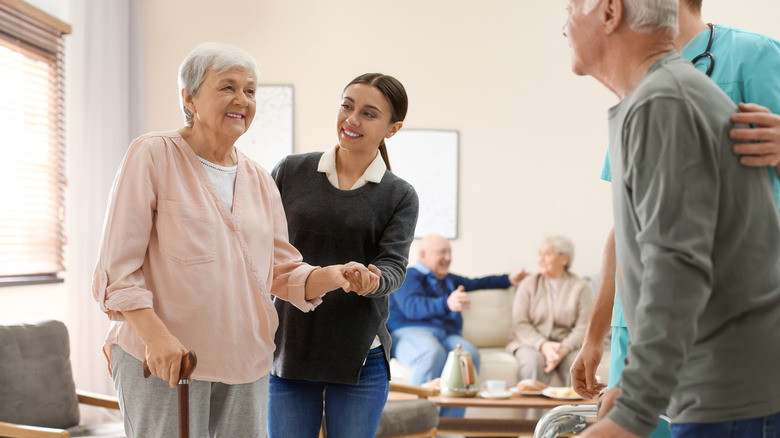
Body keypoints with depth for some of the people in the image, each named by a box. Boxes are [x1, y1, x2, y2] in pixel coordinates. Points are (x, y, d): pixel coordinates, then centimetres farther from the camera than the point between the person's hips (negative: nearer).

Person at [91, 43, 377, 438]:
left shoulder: (259, 181, 14)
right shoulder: (152, 155, -4)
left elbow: (282, 270, 11)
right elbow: (118, 266, -10)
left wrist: (332, 275, -9)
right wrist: (155, 335, -23)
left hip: (246, 363, 6)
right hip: (162, 360, -5)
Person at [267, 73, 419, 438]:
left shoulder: (400, 196, 3)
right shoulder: (290, 172, 4)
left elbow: (394, 265, -9)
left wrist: (371, 279, -32)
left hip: (360, 359, 0)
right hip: (287, 350, 1)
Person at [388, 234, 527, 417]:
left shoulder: (448, 279, 30)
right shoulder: (409, 276, 4)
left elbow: (476, 283, 48)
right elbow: (412, 307, -16)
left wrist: (509, 279, 46)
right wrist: (447, 304, -32)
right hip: (411, 332, -6)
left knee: (470, 354, -30)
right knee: (433, 354, -41)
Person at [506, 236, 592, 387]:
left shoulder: (580, 287, 7)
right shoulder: (529, 284, 9)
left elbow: (583, 327, -3)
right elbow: (520, 324, 0)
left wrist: (564, 349, -21)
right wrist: (543, 345, -18)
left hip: (566, 345, 0)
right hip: (531, 342, 0)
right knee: (533, 362, -34)